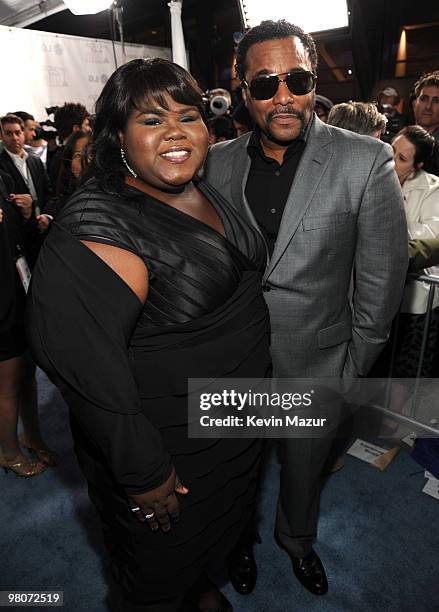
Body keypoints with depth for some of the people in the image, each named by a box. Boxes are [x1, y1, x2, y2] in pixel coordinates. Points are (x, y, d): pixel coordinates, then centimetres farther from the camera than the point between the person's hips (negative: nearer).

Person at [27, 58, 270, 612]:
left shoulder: (208, 193, 1)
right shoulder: (98, 226, -26)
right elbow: (82, 357, -29)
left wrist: (258, 372, 16)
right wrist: (144, 472, -21)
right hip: (164, 449, -8)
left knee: (223, 525, 33)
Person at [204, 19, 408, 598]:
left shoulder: (367, 161, -12)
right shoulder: (219, 162, -4)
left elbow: (381, 279, -8)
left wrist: (354, 366, -5)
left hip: (315, 360, -1)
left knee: (305, 464, 23)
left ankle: (297, 539, 57)